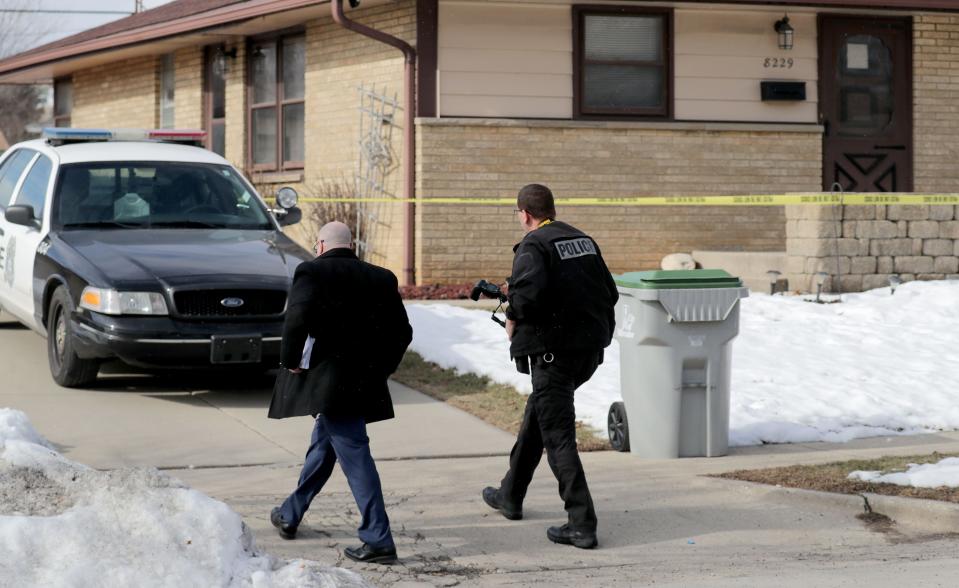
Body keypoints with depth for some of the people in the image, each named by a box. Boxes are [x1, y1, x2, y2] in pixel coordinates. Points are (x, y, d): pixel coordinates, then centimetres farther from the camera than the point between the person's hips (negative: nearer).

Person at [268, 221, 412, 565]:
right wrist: (381, 368, 18)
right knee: (322, 447, 22)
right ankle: (290, 516, 38)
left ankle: (378, 540, -11)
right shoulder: (381, 278, 10)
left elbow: (297, 319, -21)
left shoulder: (312, 272, -6)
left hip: (331, 381, -6)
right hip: (366, 381, 6)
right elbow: (402, 331, 8)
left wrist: (290, 361, -8)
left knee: (354, 456, -7)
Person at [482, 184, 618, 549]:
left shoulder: (534, 246, -12)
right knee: (537, 413, 25)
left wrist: (513, 321, -10)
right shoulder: (585, 241, 12)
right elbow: (609, 293, 14)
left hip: (553, 351, -8)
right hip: (590, 349, 8)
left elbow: (527, 290, -28)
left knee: (558, 437, -4)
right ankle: (510, 496, 38)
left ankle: (581, 524, -9)